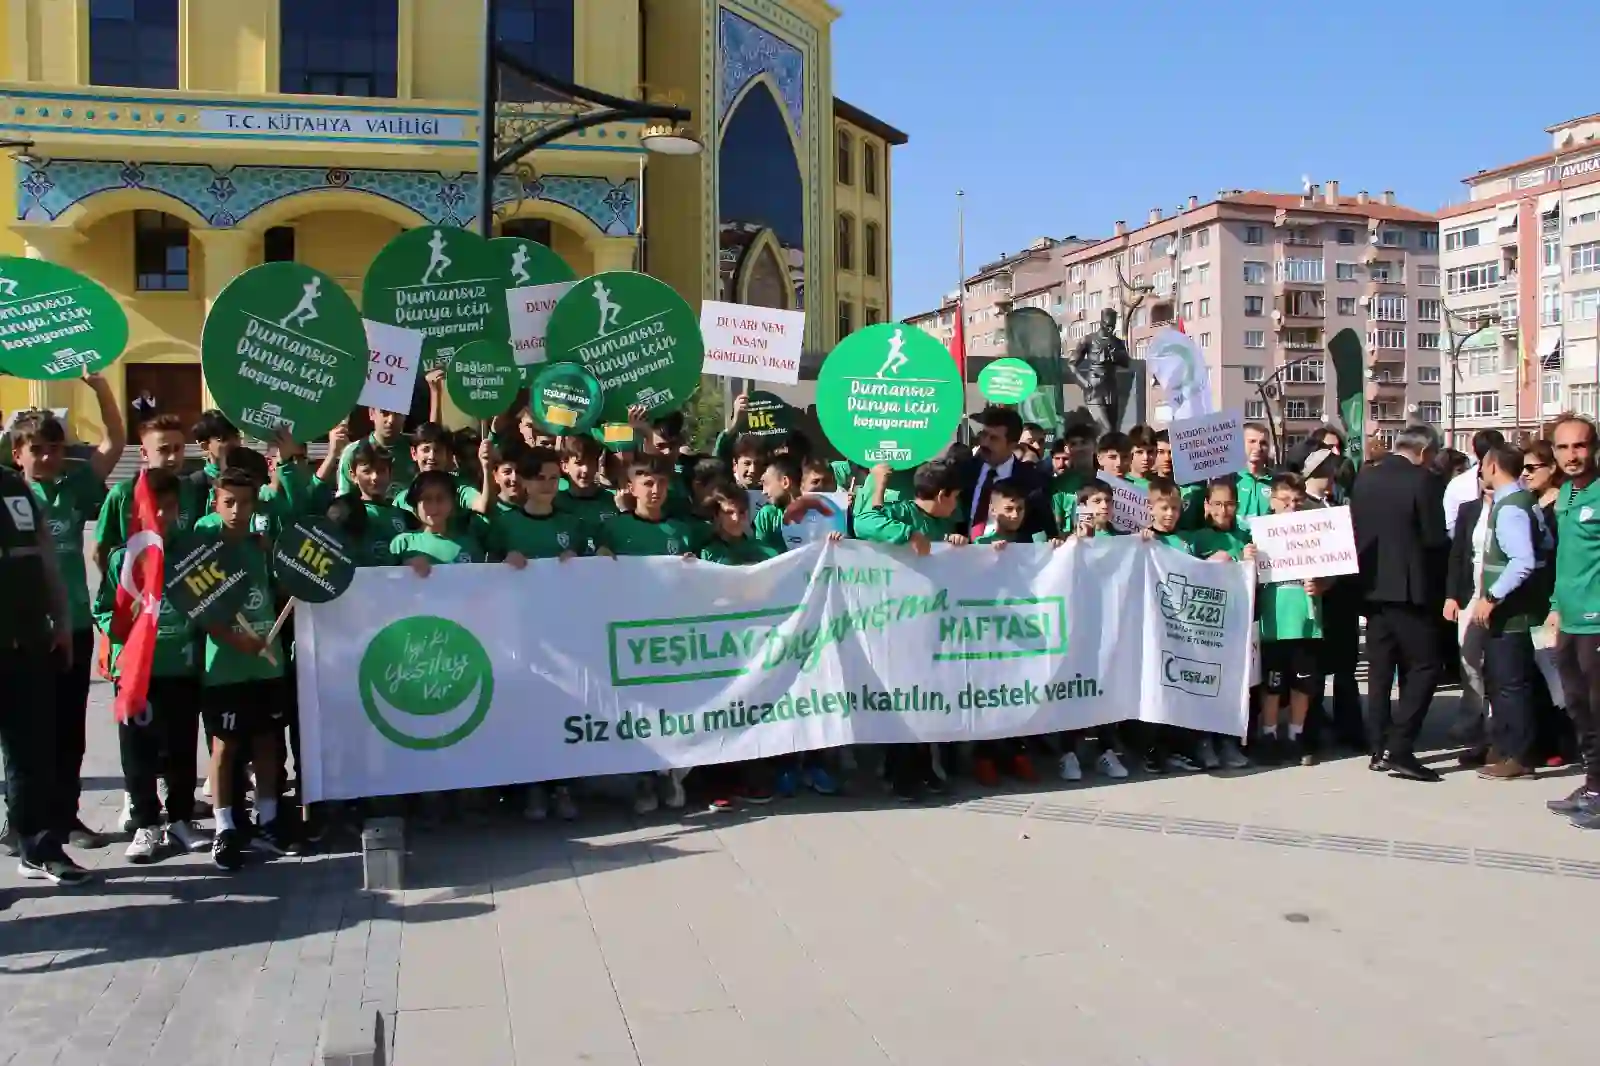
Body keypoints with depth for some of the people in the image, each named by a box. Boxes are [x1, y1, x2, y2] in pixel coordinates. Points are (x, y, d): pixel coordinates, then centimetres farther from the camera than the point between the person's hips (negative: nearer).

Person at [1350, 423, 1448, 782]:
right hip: (1411, 587, -6)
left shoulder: (1364, 478, 7)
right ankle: (1399, 748, -8)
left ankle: (1379, 749, 14)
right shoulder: (1423, 481, -11)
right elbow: (1435, 538, -12)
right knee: (1425, 665, 0)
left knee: (1380, 669, 12)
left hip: (1372, 586, 7)